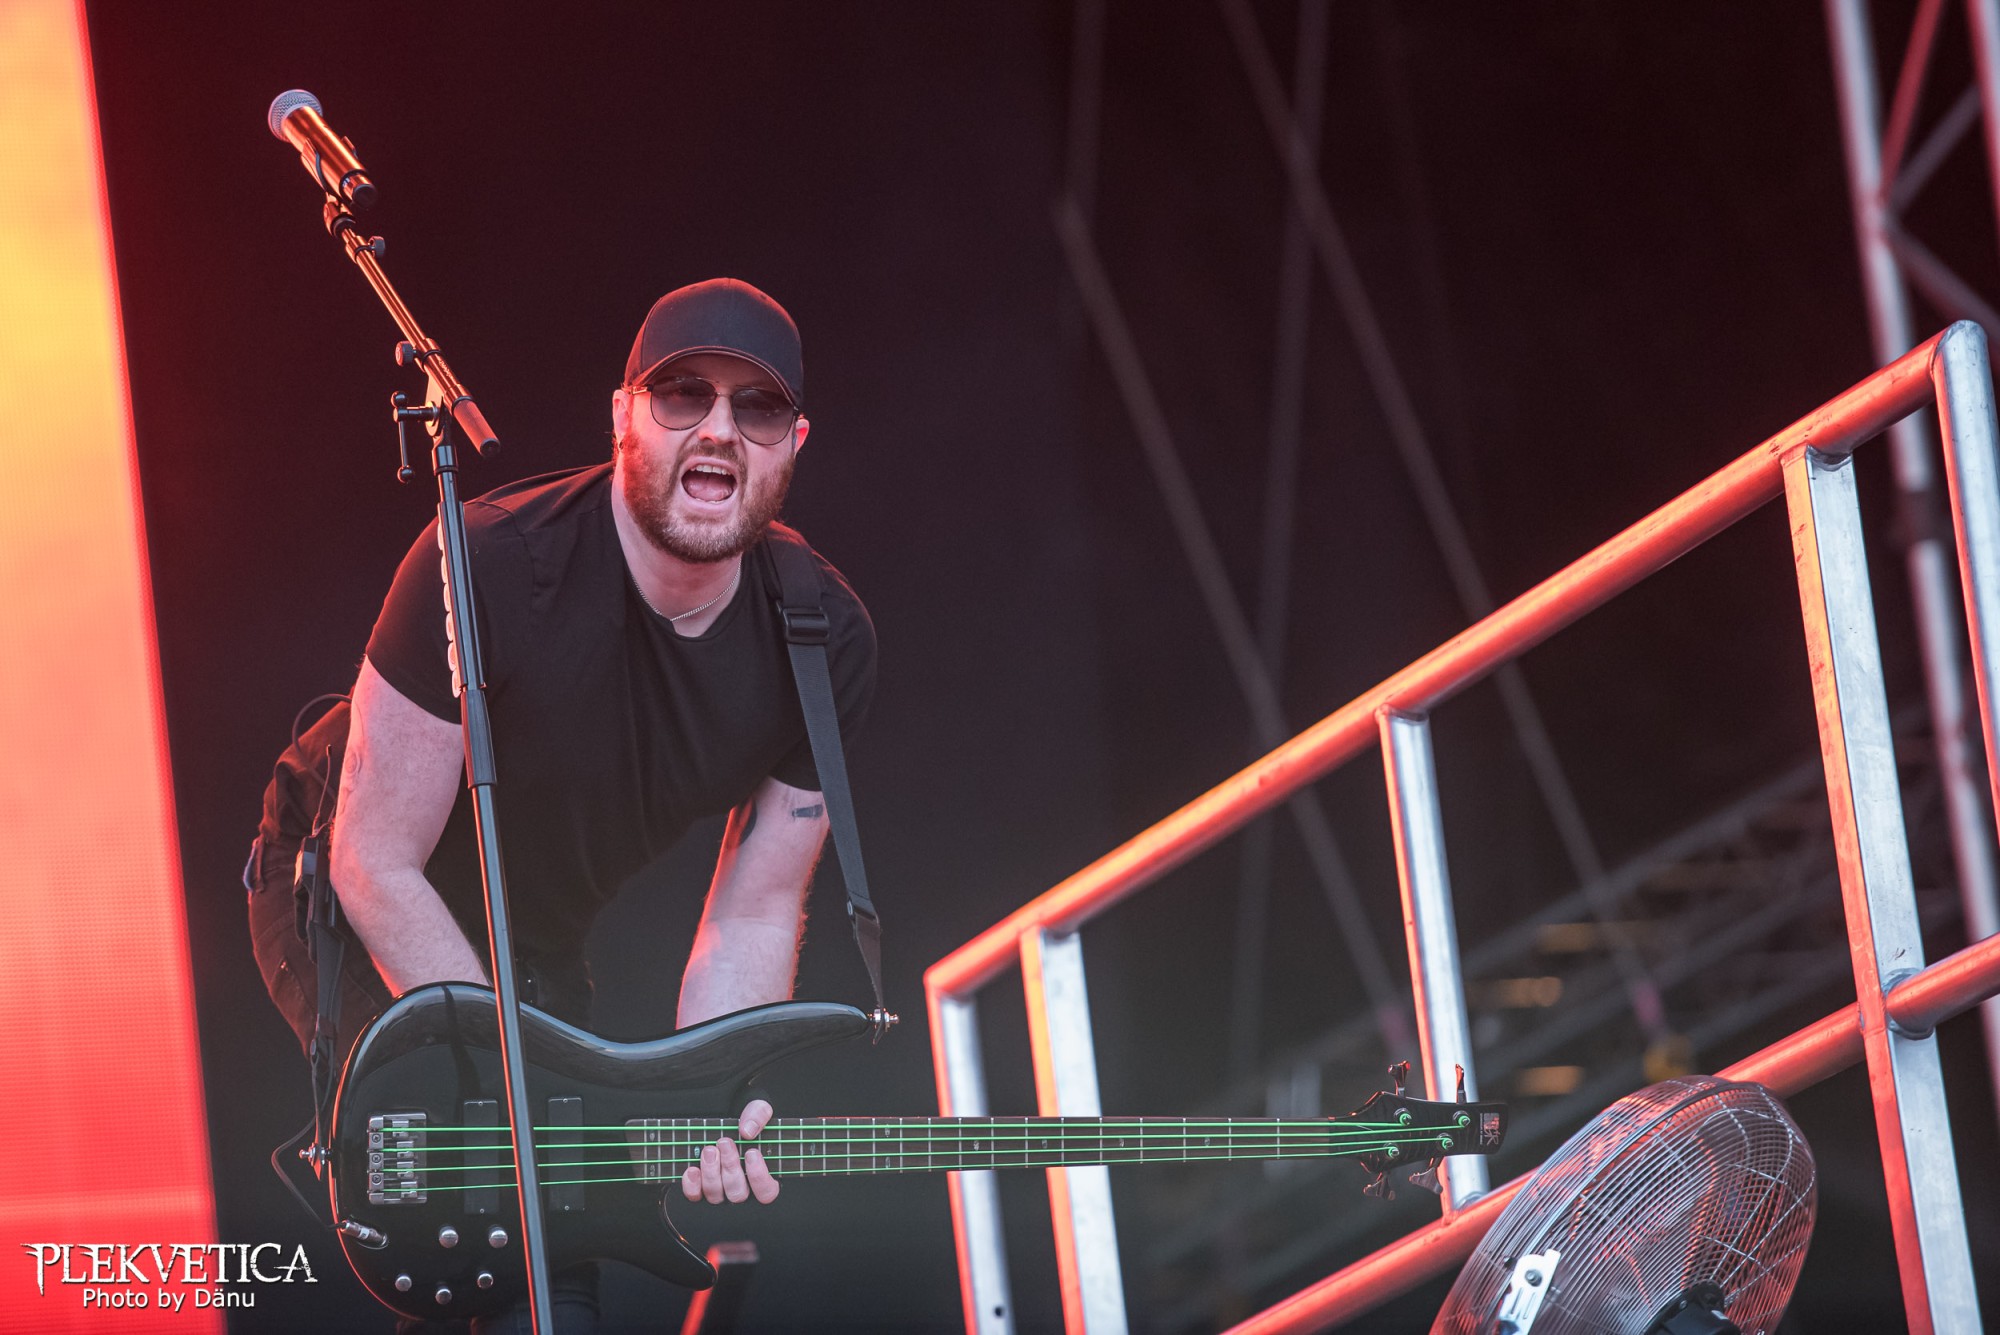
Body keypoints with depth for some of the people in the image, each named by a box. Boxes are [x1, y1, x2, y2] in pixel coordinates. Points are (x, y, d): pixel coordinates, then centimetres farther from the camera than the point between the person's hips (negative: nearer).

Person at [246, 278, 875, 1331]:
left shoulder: (825, 642, -17)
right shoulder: (489, 567, -33)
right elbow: (375, 863, -26)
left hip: (536, 934, 6)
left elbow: (755, 913, -7)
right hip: (344, 896, -6)